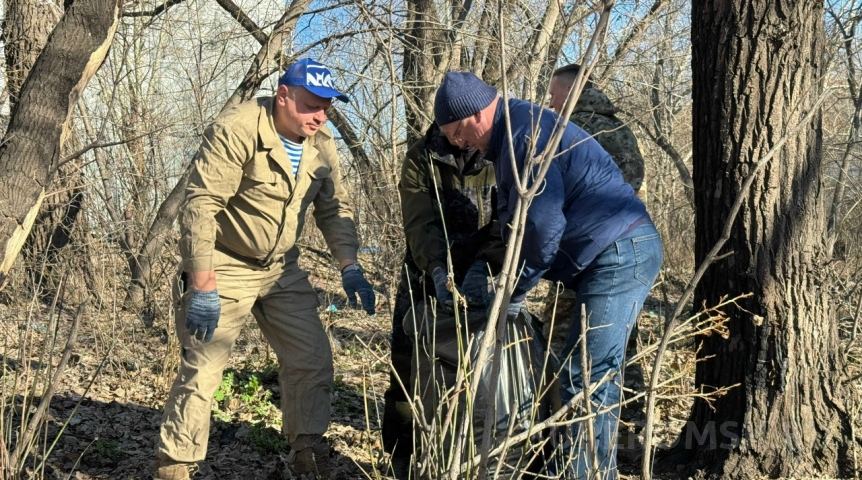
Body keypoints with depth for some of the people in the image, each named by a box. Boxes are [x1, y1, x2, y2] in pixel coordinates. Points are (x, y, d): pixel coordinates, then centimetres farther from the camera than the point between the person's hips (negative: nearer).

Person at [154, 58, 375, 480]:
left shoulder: (321, 145, 1)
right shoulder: (235, 131, -21)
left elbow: (334, 208, 9)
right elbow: (199, 207, -25)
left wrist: (349, 267, -4)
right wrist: (202, 286, -29)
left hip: (282, 270, 7)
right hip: (224, 268, -6)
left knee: (312, 359, 6)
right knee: (202, 369, -7)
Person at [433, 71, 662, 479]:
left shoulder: (525, 134, -16)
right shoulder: (514, 135, 18)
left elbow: (543, 224, -20)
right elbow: (517, 221, 22)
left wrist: (516, 291, -7)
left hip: (618, 255, -11)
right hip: (619, 255, 11)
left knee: (586, 382, -10)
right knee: (596, 379, 13)